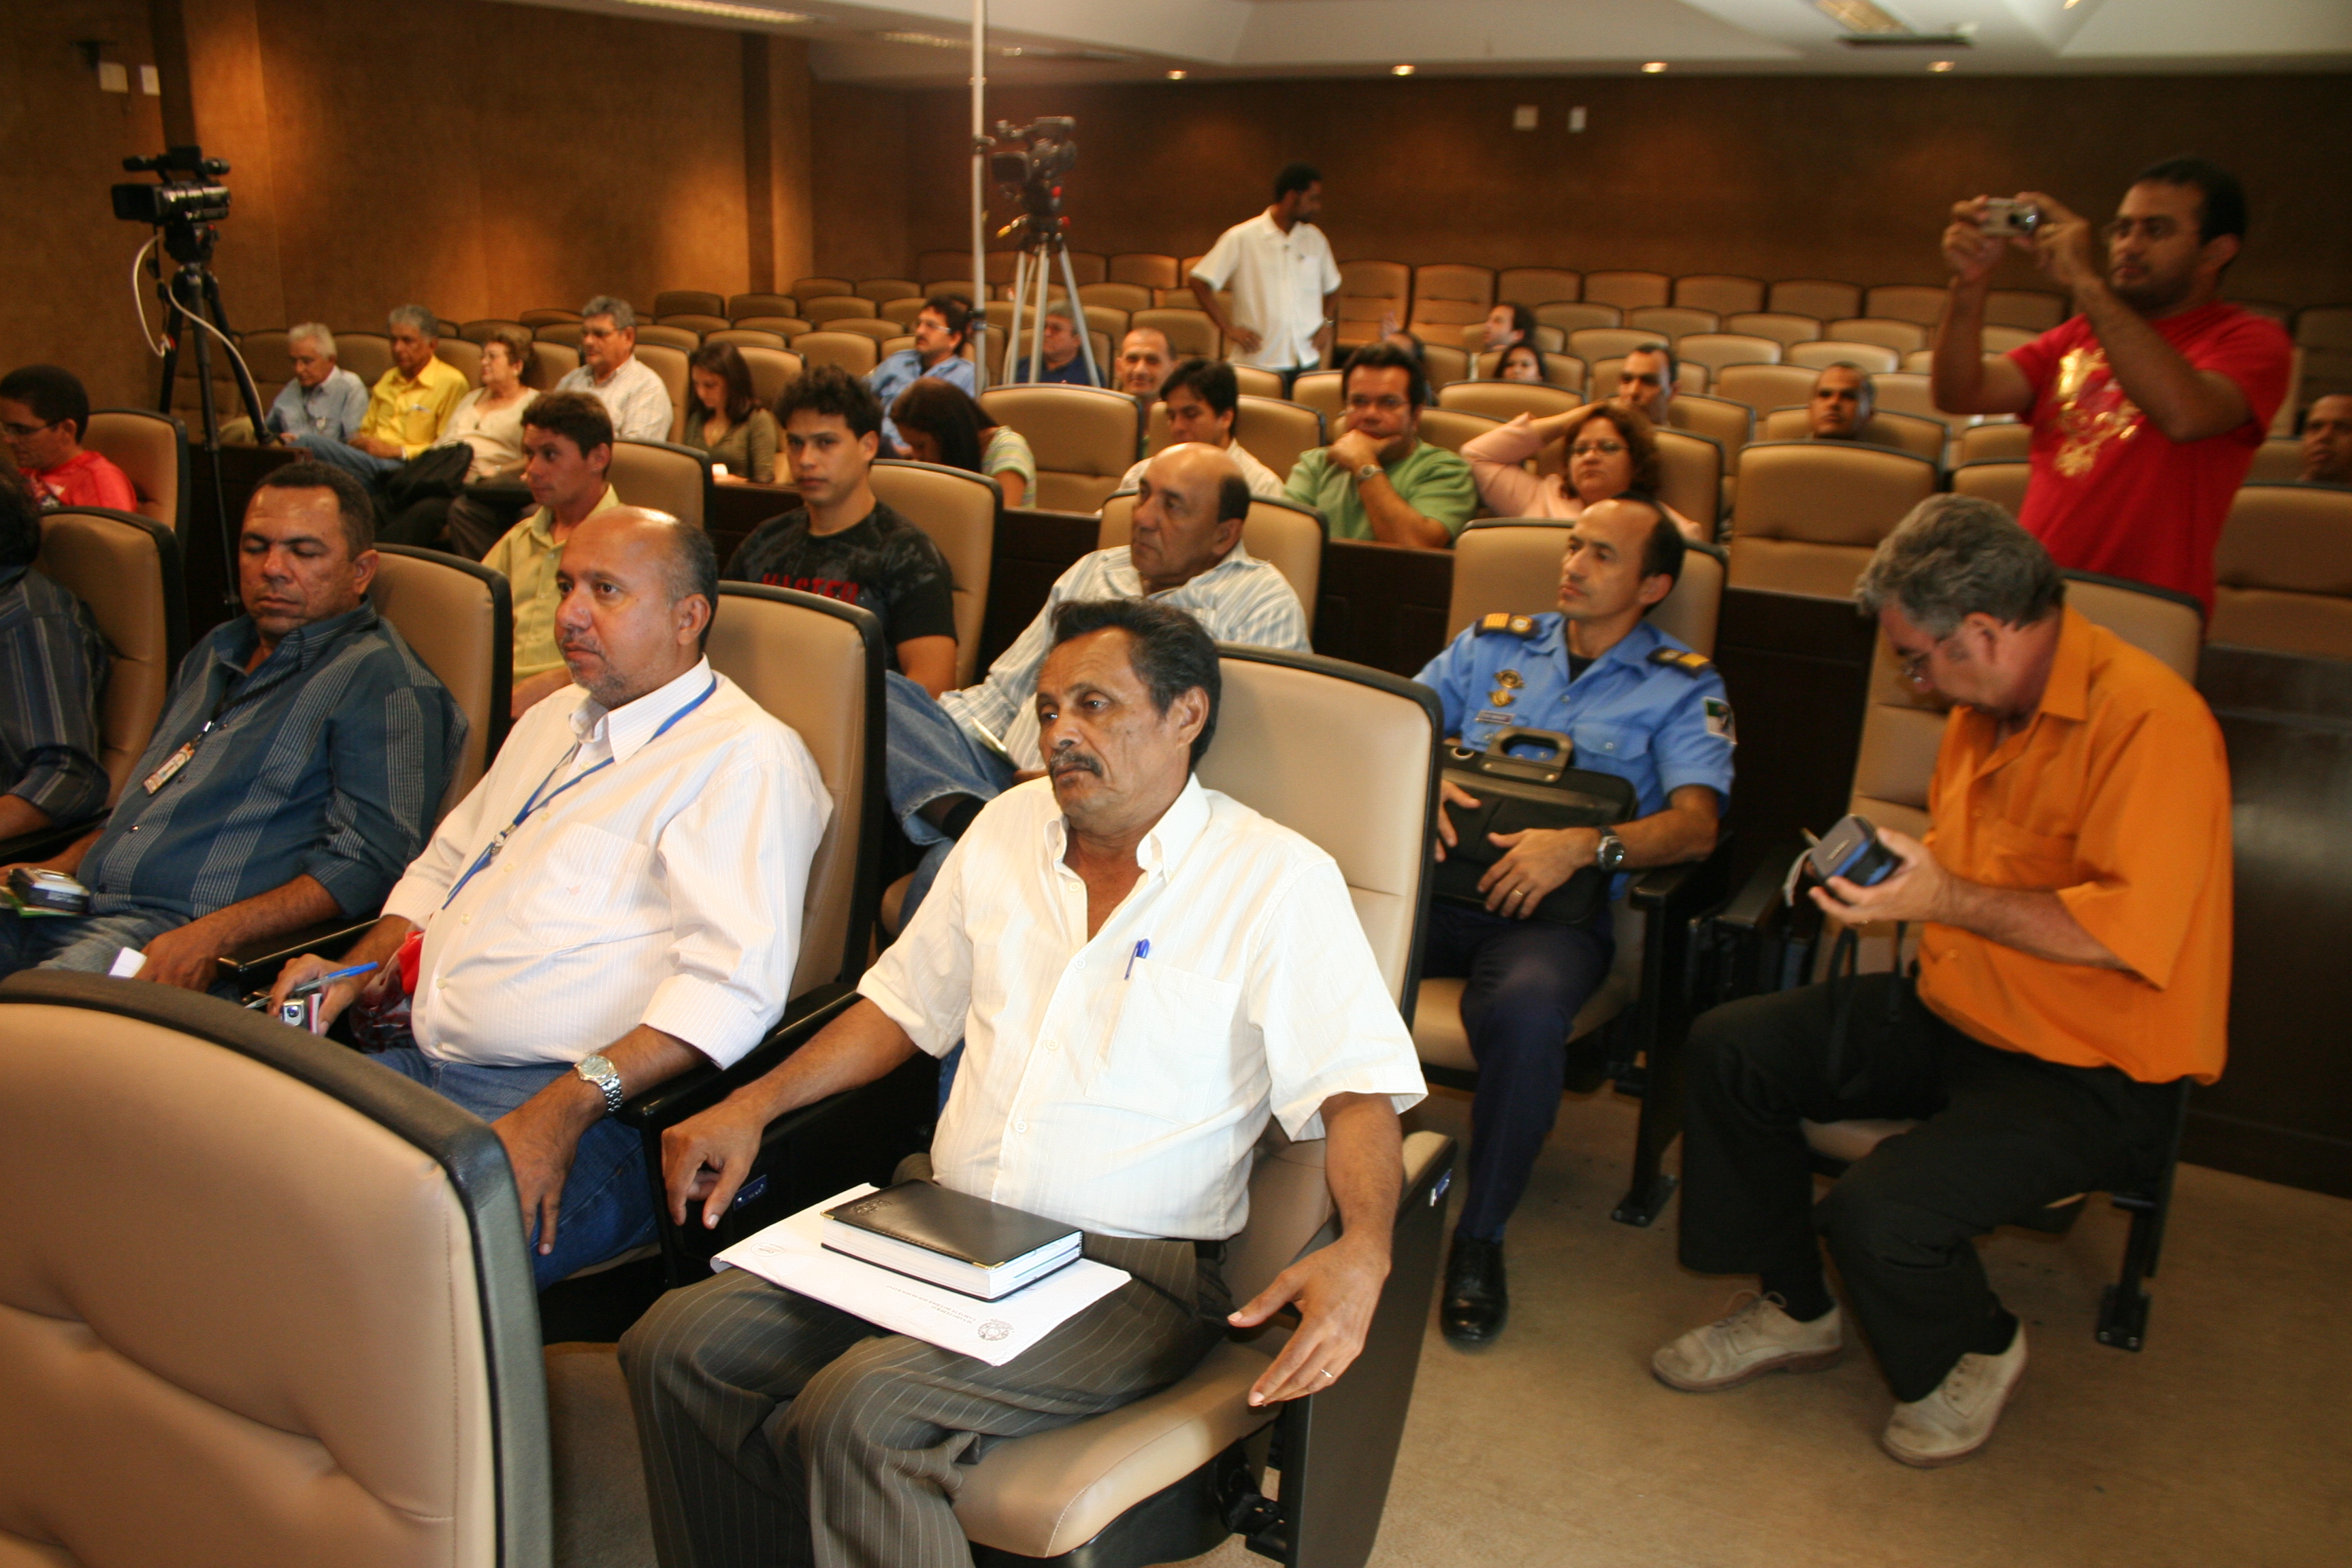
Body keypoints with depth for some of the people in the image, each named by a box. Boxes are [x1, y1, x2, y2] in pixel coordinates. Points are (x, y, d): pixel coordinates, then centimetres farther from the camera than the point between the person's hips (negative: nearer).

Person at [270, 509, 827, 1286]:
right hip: (422, 1069, 9)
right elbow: (443, 867, 35)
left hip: (581, 1110, -8)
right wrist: (359, 969, 15)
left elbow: (733, 983, -20)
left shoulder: (744, 757, -9)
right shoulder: (550, 724, 22)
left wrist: (567, 1108, -28)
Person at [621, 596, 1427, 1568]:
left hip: (1128, 1271, -6)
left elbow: (1358, 1085, -11)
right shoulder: (1007, 830, 12)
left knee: (859, 1408, -29)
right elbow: (908, 1005, 20)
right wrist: (755, 1105, 9)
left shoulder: (1279, 879, -6)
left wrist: (1363, 1251, -29)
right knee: (675, 1347, -12)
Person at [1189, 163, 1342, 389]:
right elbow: (1198, 282, -4)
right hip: (1260, 362, -4)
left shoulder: (1315, 239, 12)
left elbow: (1330, 286, 28)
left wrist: (1325, 321, 11)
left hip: (1308, 362, 4)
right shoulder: (1241, 238, -3)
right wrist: (1229, 328, -8)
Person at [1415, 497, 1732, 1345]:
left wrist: (1585, 845, -20)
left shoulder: (1682, 688, 13)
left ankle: (1480, 1235, -16)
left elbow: (1695, 825, -2)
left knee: (1526, 1011, -37)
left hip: (1557, 909, -3)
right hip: (1437, 880, 3)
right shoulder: (1492, 644, 23)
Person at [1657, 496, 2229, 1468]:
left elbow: (2128, 930, -29)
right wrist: (1883, 868, 7)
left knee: (1881, 1210, -28)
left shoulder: (2149, 720, -22)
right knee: (1729, 1049, -1)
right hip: (1954, 1018, 9)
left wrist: (1947, 901, -25)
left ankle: (1973, 1354, 11)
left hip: (2093, 1074, -9)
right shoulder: (1986, 707, 7)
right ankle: (1795, 1310, 17)